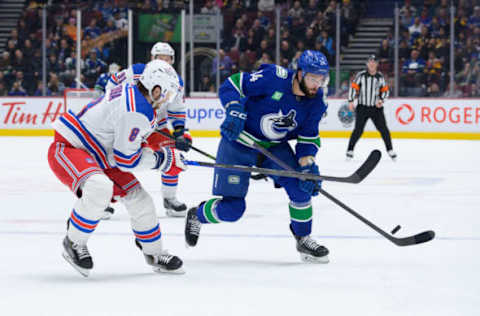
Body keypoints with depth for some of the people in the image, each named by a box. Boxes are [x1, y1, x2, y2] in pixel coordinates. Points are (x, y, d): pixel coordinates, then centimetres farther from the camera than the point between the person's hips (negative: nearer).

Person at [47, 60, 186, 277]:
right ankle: (74, 243, -17)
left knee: (138, 199, 8)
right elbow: (126, 159, -23)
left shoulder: (132, 94, 5)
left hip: (97, 157, 11)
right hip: (67, 149, -11)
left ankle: (155, 255, 26)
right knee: (99, 188, -38)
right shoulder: (136, 111, -26)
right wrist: (162, 159, -11)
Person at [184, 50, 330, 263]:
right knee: (232, 208, -6)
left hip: (275, 147, 5)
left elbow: (308, 139, -1)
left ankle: (304, 240, 7)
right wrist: (235, 112, -33)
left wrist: (308, 165, -16)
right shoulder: (274, 78, -26)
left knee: (301, 187, -14)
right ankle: (197, 216, 27)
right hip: (238, 143, -5)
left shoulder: (315, 102, -7)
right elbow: (231, 86, -20)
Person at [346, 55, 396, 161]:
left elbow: (385, 90, 11)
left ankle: (390, 150, 8)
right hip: (362, 107, -2)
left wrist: (381, 100, -6)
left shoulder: (380, 77, 5)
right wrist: (351, 101, -10)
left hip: (376, 108, 2)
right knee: (358, 130, -7)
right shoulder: (361, 75, -3)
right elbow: (354, 87, -2)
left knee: (383, 129, -2)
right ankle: (350, 150, 5)